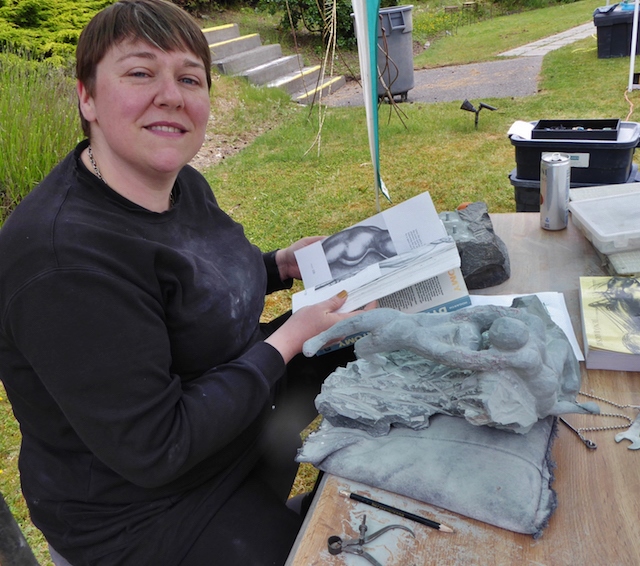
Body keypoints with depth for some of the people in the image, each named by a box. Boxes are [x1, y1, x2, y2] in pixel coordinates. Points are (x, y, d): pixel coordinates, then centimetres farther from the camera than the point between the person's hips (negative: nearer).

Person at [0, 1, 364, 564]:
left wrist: (280, 265, -3)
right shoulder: (64, 254, -32)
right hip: (141, 511, -8)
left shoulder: (182, 183, -4)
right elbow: (153, 449, -29)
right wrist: (289, 338, -25)